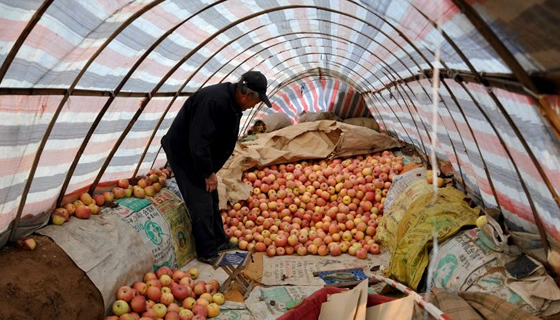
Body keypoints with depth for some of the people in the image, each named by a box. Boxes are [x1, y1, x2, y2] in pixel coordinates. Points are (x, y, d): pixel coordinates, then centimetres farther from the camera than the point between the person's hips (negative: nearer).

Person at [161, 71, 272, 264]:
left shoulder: (233, 102, 0)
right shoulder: (214, 100, -32)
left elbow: (225, 140, 10)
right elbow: (198, 142, -32)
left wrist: (211, 170, 9)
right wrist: (208, 173, -22)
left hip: (201, 154, 9)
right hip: (183, 153, -9)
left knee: (211, 199, 17)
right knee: (202, 204, -5)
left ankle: (219, 242, 32)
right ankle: (207, 253, 9)